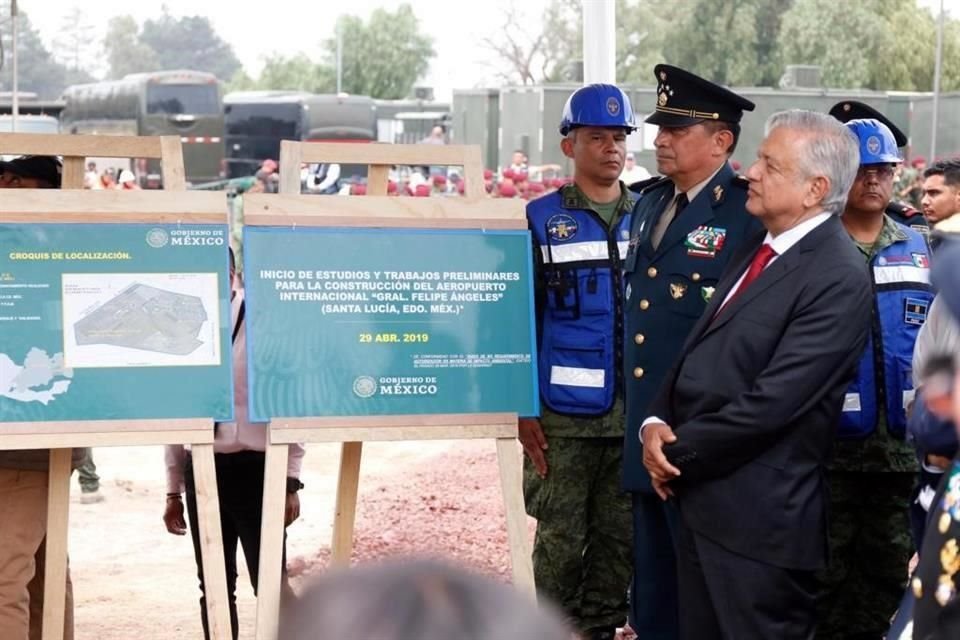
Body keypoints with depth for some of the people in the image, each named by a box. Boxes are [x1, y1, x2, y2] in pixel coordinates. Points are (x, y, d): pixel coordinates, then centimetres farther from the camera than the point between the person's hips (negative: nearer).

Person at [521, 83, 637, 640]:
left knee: (620, 537, 9)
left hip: (636, 414, 3)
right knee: (561, 541, 3)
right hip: (564, 417, -3)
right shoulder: (542, 220, -1)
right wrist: (523, 410, -5)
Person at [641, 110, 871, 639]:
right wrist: (657, 423, -2)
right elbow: (702, 350, 16)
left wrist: (678, 453, -12)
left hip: (758, 515, -9)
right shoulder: (758, 249, 12)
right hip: (700, 496, 9)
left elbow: (771, 401, -22)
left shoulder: (837, 278, -17)